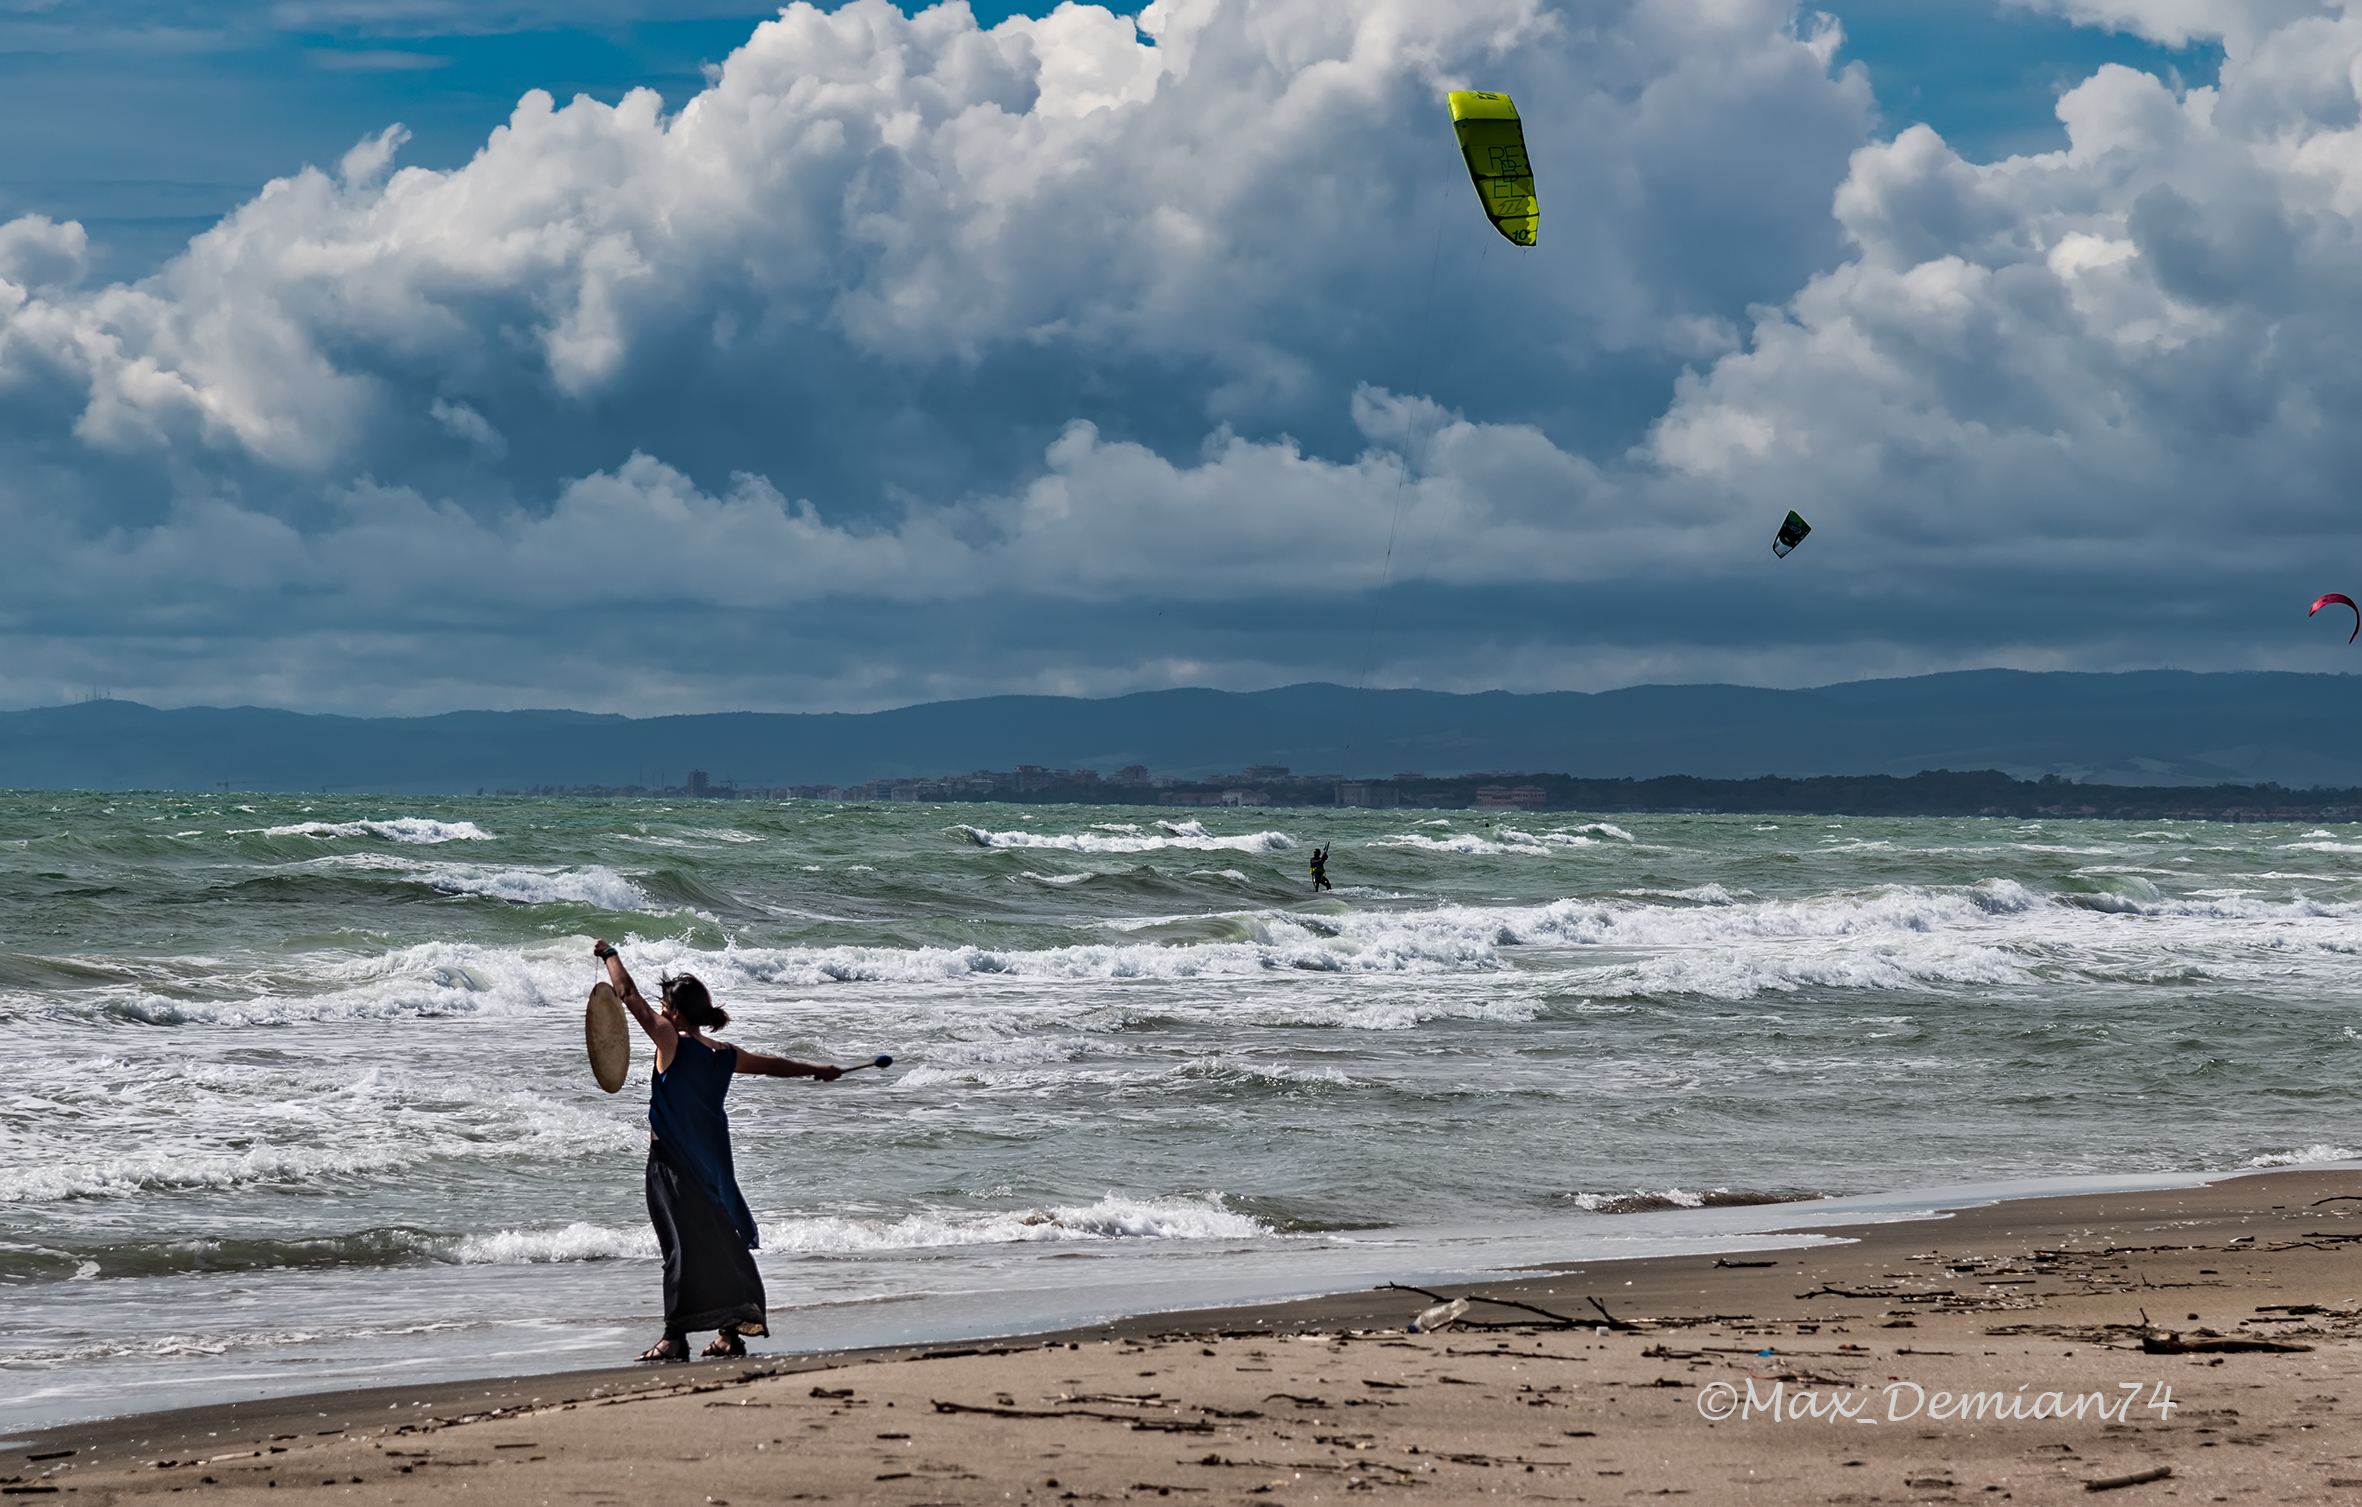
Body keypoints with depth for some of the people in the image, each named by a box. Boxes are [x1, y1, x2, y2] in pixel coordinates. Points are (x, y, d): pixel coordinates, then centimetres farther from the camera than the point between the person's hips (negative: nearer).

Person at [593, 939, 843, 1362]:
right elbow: (773, 1065, 21)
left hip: (675, 1165, -6)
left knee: (684, 1245, -7)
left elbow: (628, 995, -10)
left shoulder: (672, 1043, -11)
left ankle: (676, 1336, -7)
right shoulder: (724, 1056, 6)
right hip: (712, 1162, 6)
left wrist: (609, 955, 3)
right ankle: (730, 1330, 14)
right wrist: (816, 1069, 38)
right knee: (720, 1243, 11)